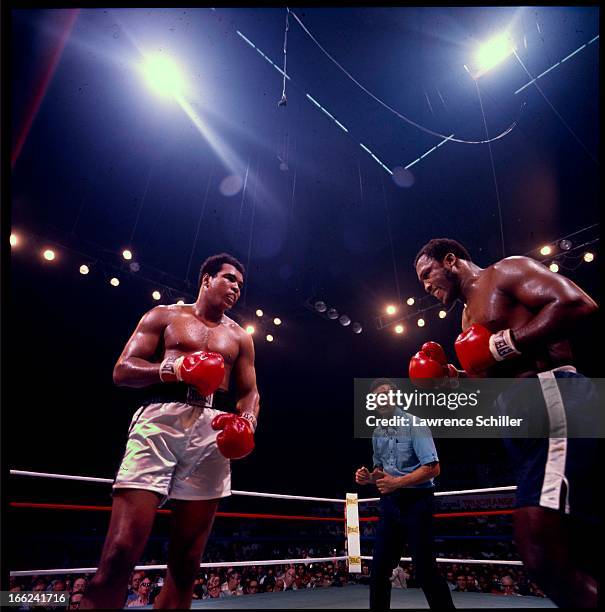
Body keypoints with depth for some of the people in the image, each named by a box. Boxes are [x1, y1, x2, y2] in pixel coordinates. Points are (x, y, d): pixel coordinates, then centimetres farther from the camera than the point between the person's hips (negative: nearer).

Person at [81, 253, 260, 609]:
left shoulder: (240, 337, 21)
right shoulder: (164, 316, 14)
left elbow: (250, 392, 17)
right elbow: (122, 370, 6)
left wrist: (247, 422, -6)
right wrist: (173, 369, -12)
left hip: (212, 432, 3)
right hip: (160, 420, -2)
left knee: (186, 564, 3)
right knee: (119, 554, -12)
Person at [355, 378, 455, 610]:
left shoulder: (414, 424, -11)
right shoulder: (377, 433, 10)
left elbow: (432, 468, -17)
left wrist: (398, 482, -23)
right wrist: (369, 477, 0)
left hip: (416, 501, -6)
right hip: (390, 503, 6)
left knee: (425, 569, -2)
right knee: (379, 569, 8)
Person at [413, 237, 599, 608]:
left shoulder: (505, 271, 2)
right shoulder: (470, 317, 27)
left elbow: (578, 304, -15)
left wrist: (502, 346, -16)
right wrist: (456, 380, 12)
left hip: (554, 400, -10)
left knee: (542, 555, -17)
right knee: (563, 557, 11)